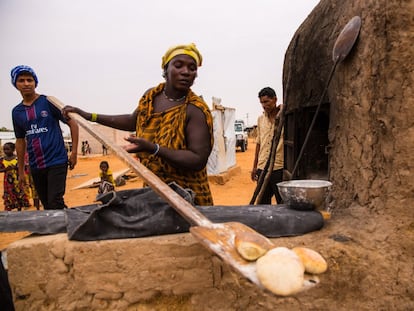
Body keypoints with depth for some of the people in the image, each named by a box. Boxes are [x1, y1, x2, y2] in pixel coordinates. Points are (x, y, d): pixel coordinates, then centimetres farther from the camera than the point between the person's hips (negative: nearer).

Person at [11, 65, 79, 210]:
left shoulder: (49, 102, -3)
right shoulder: (16, 112, 10)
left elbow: (72, 123, -2)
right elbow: (20, 141, 16)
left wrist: (74, 152, -7)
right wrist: (21, 170, 15)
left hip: (57, 162, -4)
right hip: (35, 167, 5)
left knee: (55, 203, -13)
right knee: (47, 205, 10)